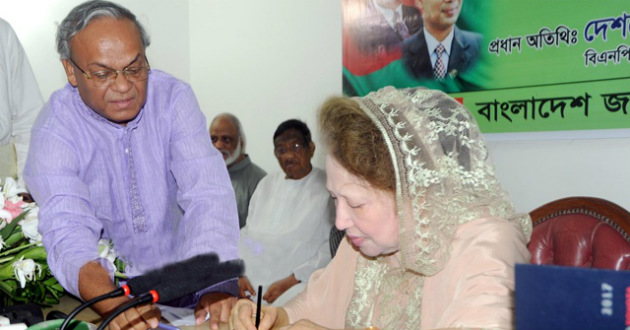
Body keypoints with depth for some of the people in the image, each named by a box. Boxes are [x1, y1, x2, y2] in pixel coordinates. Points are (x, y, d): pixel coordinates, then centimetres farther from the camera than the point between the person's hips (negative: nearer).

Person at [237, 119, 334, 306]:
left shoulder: (327, 188, 0)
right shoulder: (267, 184, 20)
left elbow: (332, 249, -8)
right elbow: (248, 232, 16)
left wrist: (289, 282, -14)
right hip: (249, 282, 6)